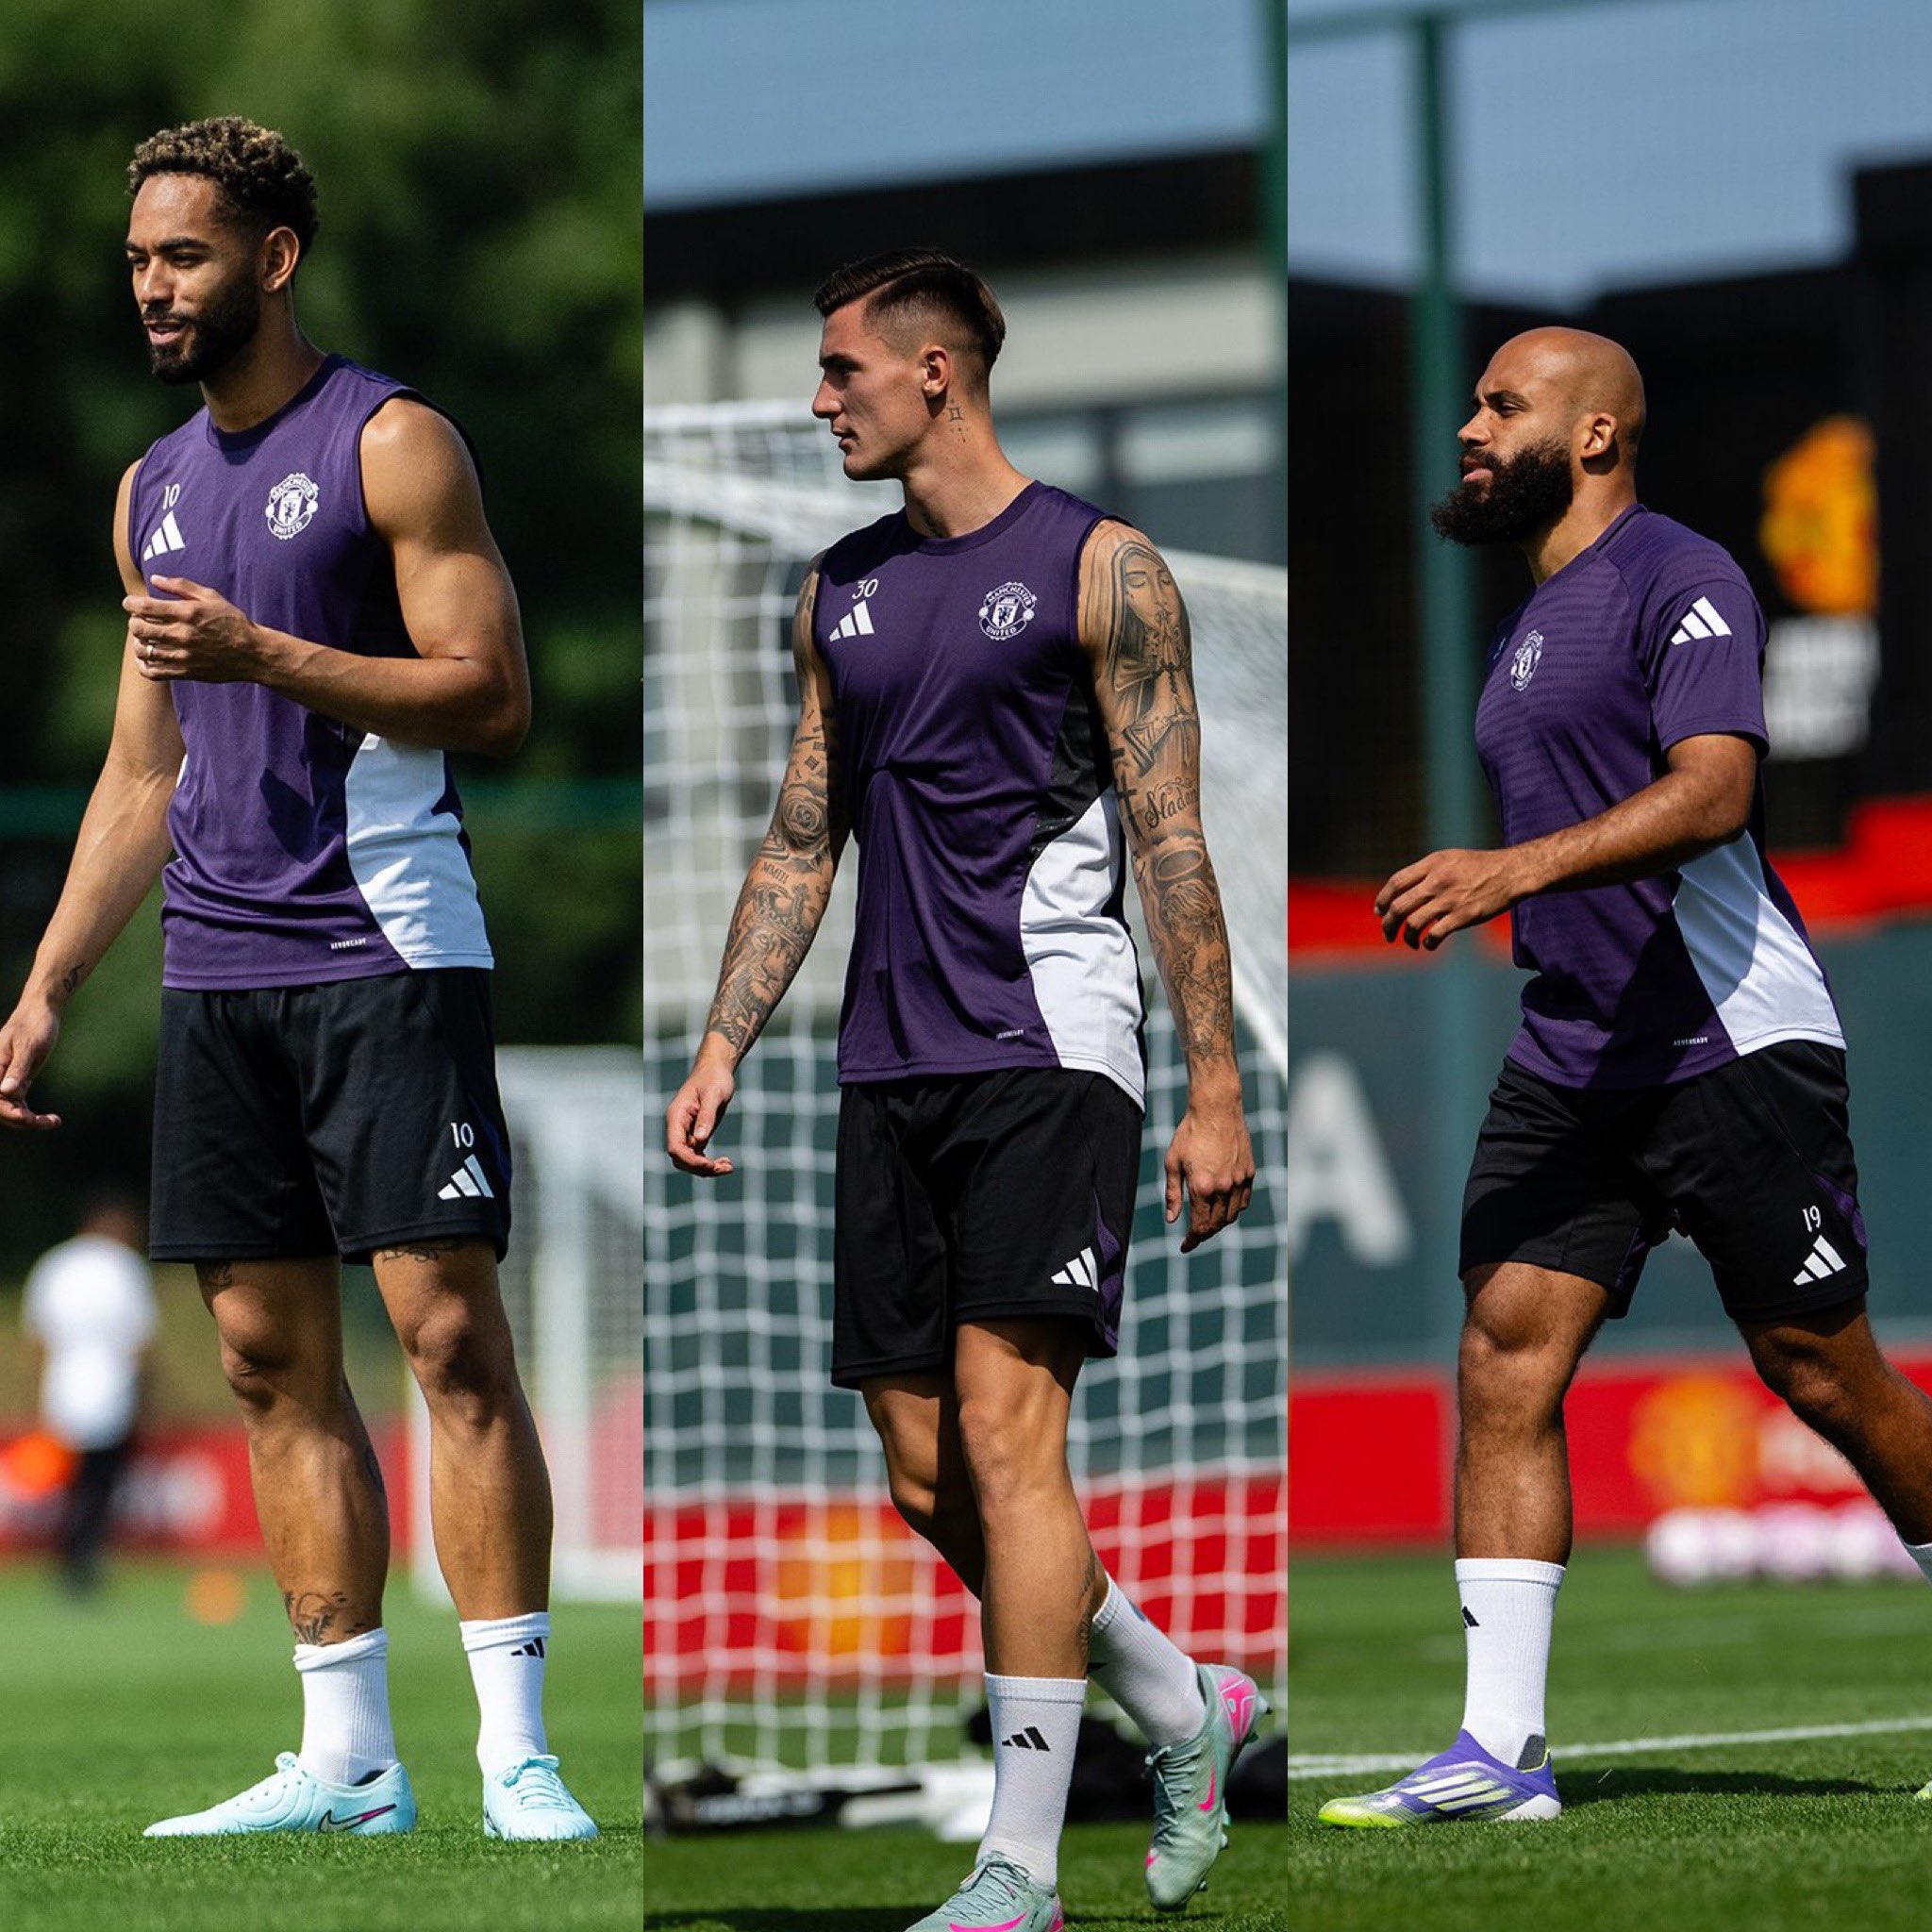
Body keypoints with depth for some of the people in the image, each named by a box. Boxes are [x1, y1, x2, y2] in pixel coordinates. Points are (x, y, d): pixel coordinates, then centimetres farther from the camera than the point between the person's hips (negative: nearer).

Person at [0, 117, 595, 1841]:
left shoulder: (391, 444, -3)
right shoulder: (157, 490, 17)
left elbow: (494, 697, -10)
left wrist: (266, 656, -18)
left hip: (386, 949, -7)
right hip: (216, 969, 7)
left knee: (449, 1326, -10)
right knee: (273, 1357, 5)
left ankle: (515, 1753, -10)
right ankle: (345, 1763, 8)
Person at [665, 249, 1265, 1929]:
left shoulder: (1097, 569, -3)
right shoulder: (840, 592, 15)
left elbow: (1174, 843, -5)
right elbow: (801, 843, 19)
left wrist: (1215, 1088, -9)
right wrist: (723, 1049, 10)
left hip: (1048, 1050, -7)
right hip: (893, 1066, 7)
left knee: (1005, 1435, -14)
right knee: (927, 1482, 5)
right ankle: (1185, 1709, 26)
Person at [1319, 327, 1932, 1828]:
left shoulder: (1680, 580, -9)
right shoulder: (1525, 632, 18)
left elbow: (1715, 790, -24)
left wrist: (1515, 868, -33)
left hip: (1735, 1047, -8)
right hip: (1572, 1059, 8)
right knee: (1504, 1362, -5)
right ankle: (1501, 1749, -7)